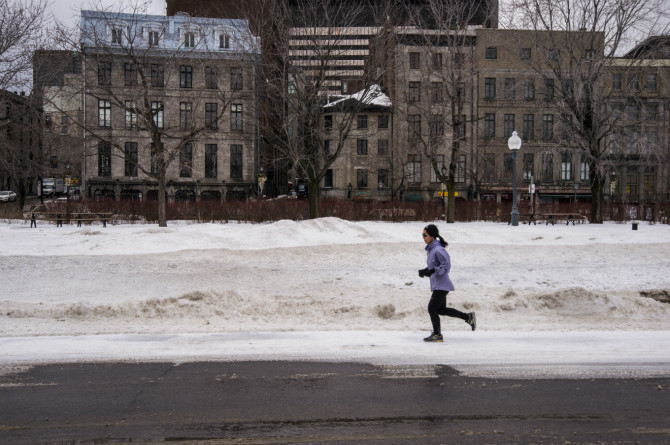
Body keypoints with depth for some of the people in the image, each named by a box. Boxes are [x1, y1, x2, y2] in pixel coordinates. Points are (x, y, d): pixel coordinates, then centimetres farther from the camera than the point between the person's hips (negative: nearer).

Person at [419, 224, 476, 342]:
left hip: (441, 285, -10)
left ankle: (437, 334, 7)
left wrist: (433, 271, -31)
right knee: (441, 309, 17)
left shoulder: (438, 250, -18)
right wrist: (425, 271, 6)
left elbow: (446, 265, -22)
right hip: (437, 285, 10)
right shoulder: (431, 249, 12)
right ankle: (468, 317, 26)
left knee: (432, 308, -6)